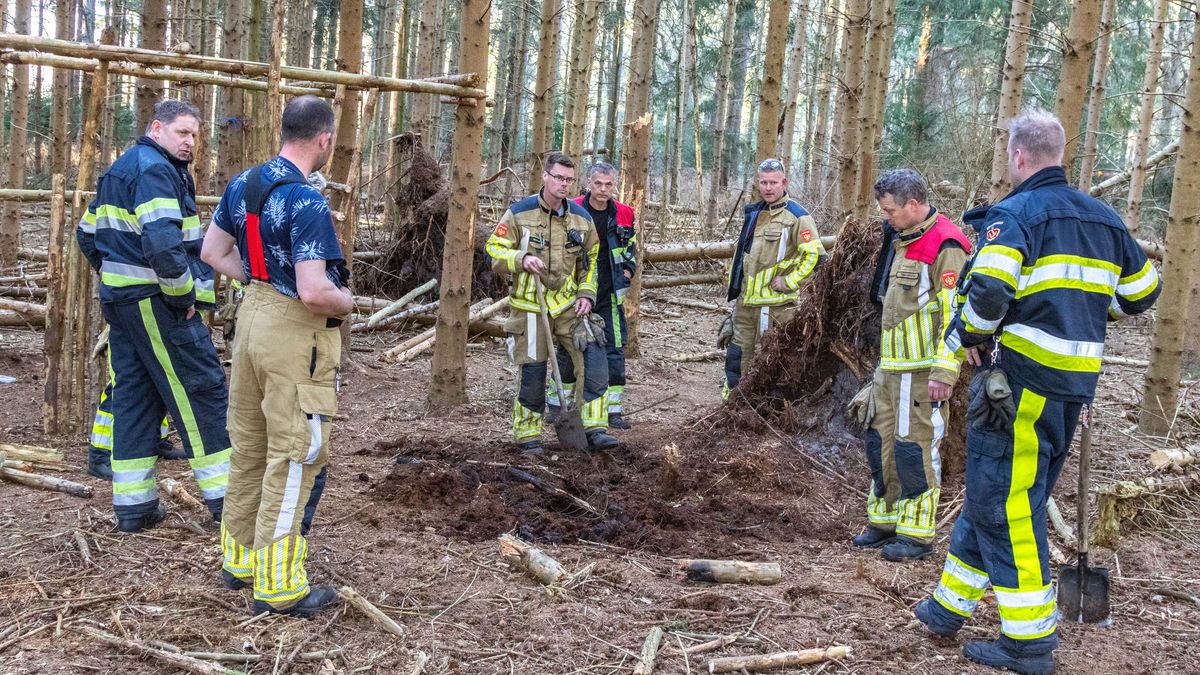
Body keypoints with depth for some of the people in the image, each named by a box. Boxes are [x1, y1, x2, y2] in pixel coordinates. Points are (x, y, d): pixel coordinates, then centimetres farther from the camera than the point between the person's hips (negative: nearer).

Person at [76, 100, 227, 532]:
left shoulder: (118, 170, 18)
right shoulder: (156, 171, -14)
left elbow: (88, 235, 24)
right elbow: (162, 243, -28)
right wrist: (185, 295, -17)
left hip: (119, 300, 10)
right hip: (156, 302, -10)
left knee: (132, 395, 11)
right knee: (202, 390, -3)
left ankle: (133, 504, 14)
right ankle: (225, 497, 2)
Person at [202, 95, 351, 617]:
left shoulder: (242, 184, 5)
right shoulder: (308, 204, -21)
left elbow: (212, 251, 15)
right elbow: (314, 293, -26)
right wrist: (347, 301, -6)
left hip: (252, 314, 9)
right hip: (295, 333, -8)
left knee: (249, 447, 18)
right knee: (293, 457, 0)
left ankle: (239, 559, 32)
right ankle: (278, 587, 7)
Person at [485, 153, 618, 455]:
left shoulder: (582, 218, 5)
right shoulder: (519, 213, -6)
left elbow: (590, 261, 17)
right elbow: (494, 250, -6)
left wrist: (586, 294, 4)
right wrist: (521, 259, -25)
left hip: (568, 304, 3)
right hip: (529, 307, -3)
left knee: (595, 358, -12)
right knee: (532, 373, 1)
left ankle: (595, 429, -4)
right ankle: (527, 436, 18)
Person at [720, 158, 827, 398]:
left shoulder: (796, 216, -11)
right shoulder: (754, 213, 13)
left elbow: (815, 255, -17)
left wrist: (788, 282, -15)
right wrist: (735, 286, 21)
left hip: (775, 303, -7)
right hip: (746, 301, 7)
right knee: (738, 355, 11)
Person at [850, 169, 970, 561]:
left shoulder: (945, 246, -15)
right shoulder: (900, 240, 15)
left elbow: (955, 314, -20)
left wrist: (943, 373, -23)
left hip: (920, 373, -9)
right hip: (890, 367, 9)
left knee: (915, 450, -4)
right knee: (881, 444, 14)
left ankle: (917, 534, 6)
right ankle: (885, 521, 25)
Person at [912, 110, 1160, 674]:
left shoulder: (1015, 213, -10)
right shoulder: (1103, 217, 14)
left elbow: (987, 289, -25)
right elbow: (1141, 291, 22)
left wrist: (967, 337, -8)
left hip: (1021, 378, -8)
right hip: (1075, 381, 8)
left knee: (1005, 502, 0)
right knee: (993, 492, 17)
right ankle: (950, 605, 27)